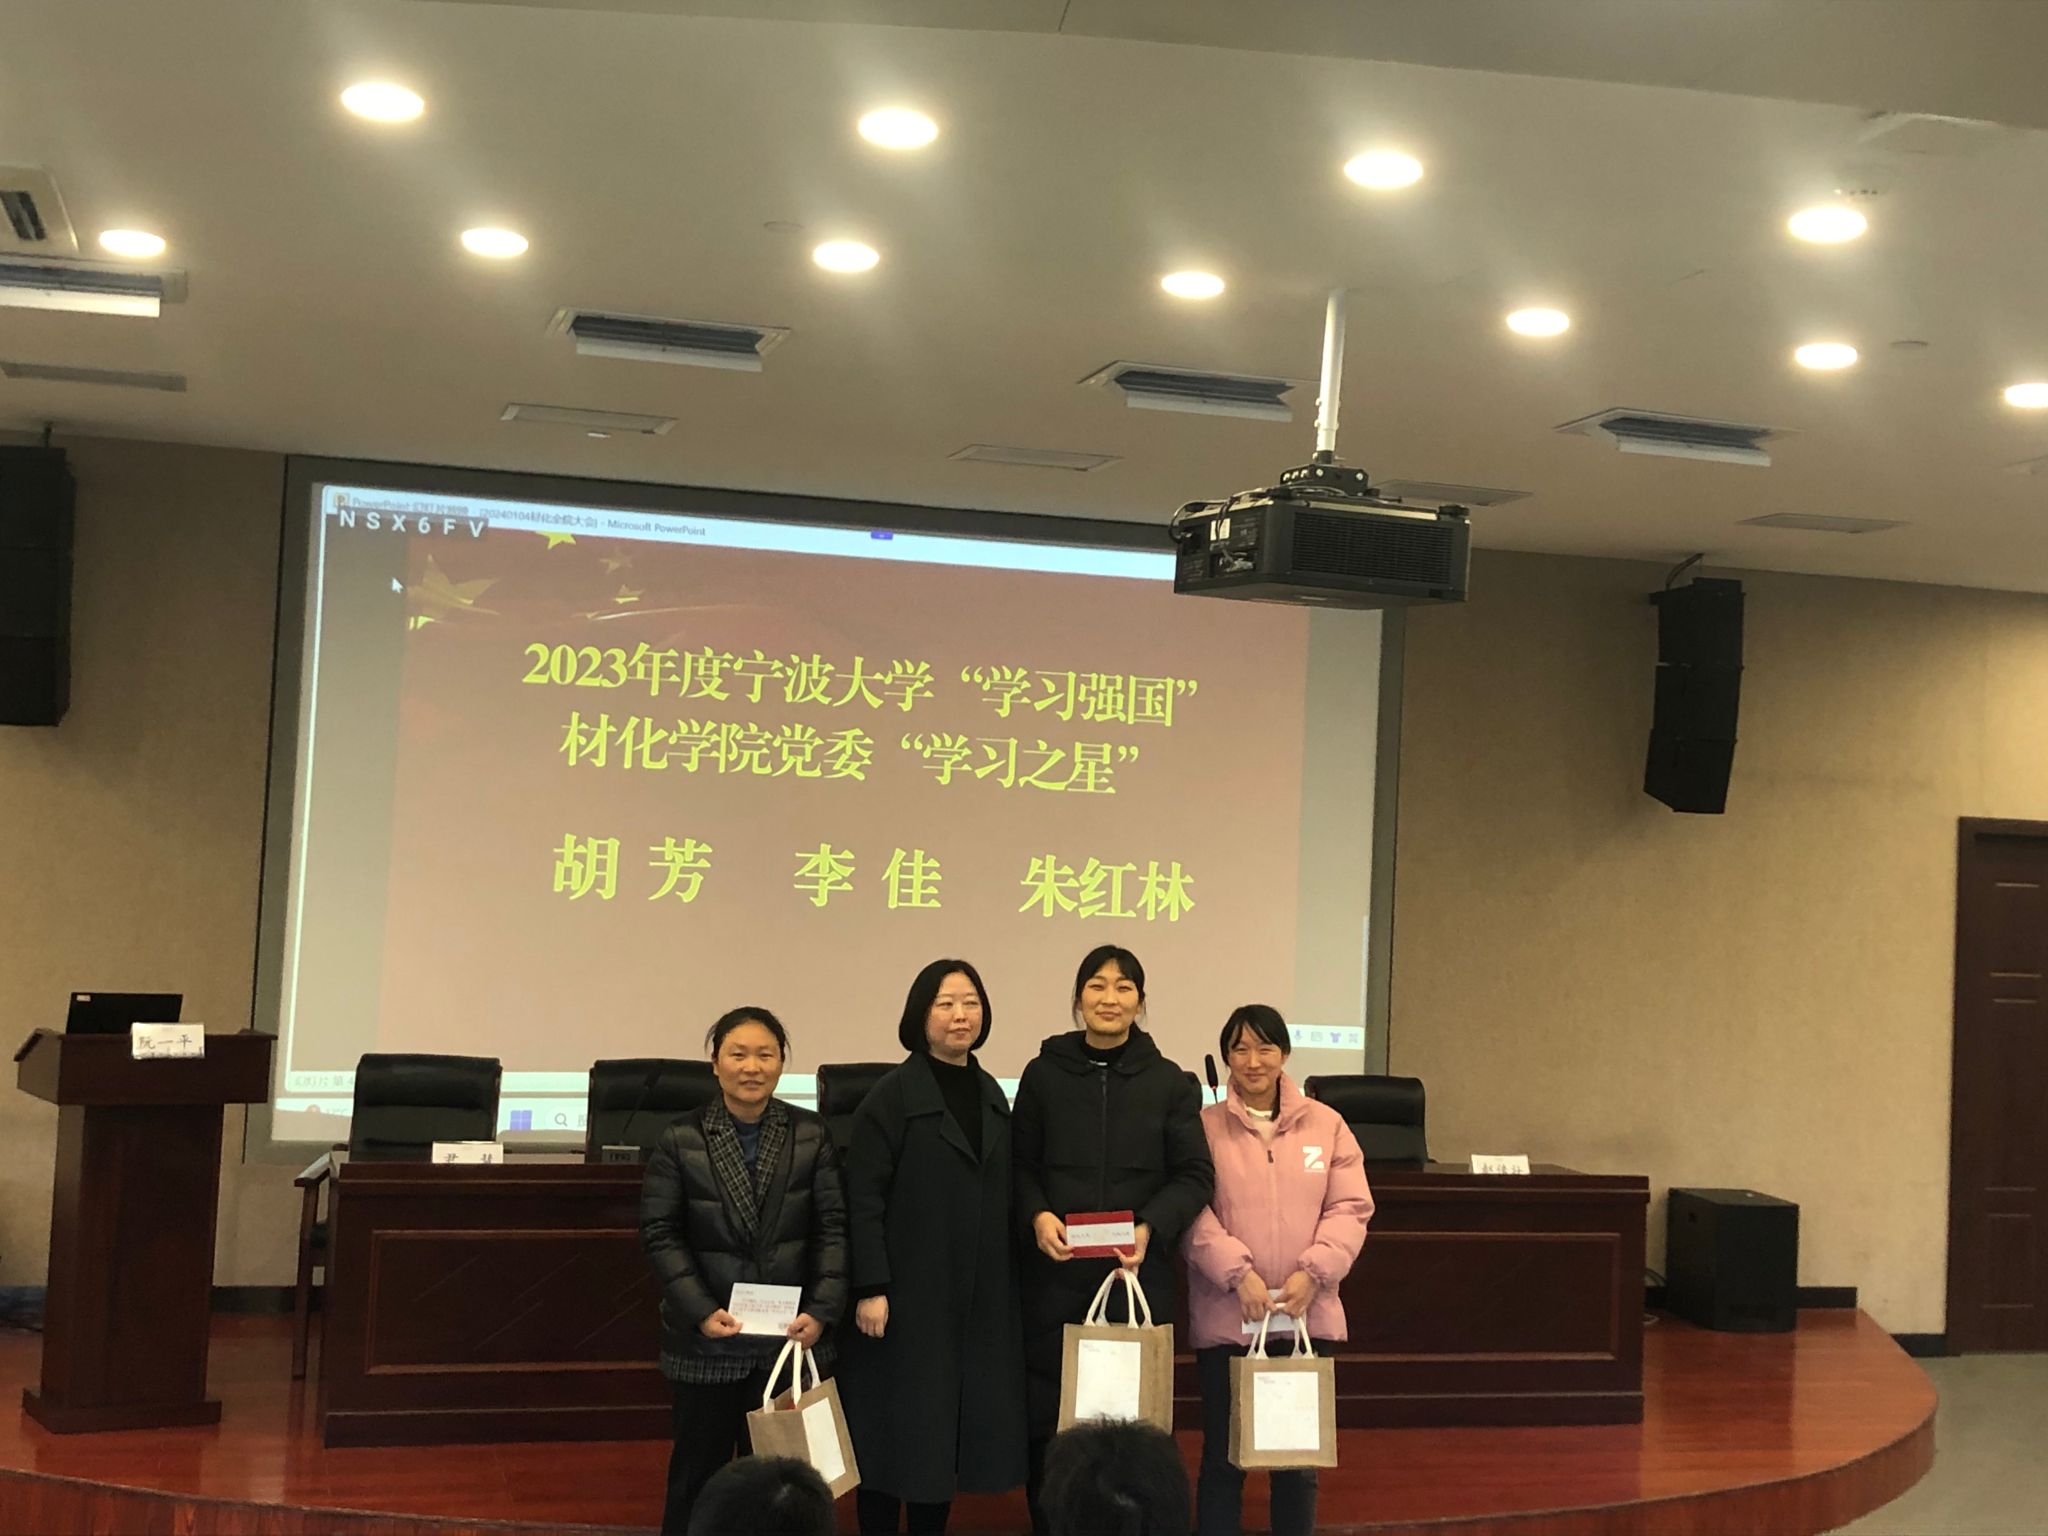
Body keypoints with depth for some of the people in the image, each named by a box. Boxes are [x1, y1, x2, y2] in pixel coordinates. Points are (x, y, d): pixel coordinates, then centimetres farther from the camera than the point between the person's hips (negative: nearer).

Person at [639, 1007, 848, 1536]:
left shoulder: (810, 1135, 1)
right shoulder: (681, 1140, -3)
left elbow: (833, 1227, 0)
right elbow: (661, 1233, -5)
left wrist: (821, 1310, -10)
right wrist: (701, 1312, -14)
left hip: (789, 1335, 1)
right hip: (708, 1341, -1)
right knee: (698, 1471, 12)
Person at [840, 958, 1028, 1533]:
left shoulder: (992, 1095, 11)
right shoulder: (892, 1096, -7)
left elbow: (1001, 1197, 13)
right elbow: (864, 1197, -11)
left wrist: (1011, 1282, 9)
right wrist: (871, 1288, -17)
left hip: (980, 1298, 5)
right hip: (910, 1294, -5)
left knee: (955, 1425, 8)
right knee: (898, 1427, 1)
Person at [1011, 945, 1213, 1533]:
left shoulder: (1170, 1083, 5)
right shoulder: (1044, 1074, 6)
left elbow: (1193, 1175, 3)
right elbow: (1020, 1164, 9)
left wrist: (1150, 1227, -13)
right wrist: (1038, 1215, -10)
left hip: (1139, 1272, 0)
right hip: (1055, 1272, 0)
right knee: (1047, 1416, 2)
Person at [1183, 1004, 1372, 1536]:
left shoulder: (1326, 1124, 7)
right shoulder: (1204, 1126, 1)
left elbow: (1350, 1208, 2)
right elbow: (1193, 1210, -7)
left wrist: (1312, 1272, -11)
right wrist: (1237, 1273, -18)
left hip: (1308, 1316, 2)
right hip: (1226, 1317, -2)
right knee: (1222, 1455, 6)